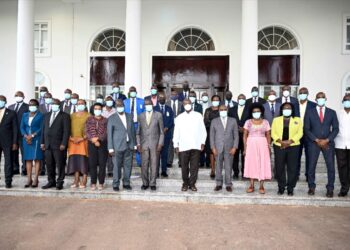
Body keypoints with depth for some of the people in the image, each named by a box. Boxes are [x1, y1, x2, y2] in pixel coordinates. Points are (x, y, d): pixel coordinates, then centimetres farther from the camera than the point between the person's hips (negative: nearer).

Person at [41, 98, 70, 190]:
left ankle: (60, 182, 9)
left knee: (60, 164, -1)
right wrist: (42, 142, 10)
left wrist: (63, 144, -14)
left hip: (58, 145, -5)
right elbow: (43, 129, 18)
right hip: (48, 145, 6)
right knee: (49, 164, 9)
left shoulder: (64, 116, -1)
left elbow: (66, 131, -7)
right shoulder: (47, 115, 18)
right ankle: (51, 181, 20)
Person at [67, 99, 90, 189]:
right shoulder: (72, 116, 15)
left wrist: (82, 138, -14)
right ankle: (76, 180, 10)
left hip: (84, 141, -4)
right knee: (74, 160, 3)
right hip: (73, 141, 4)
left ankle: (84, 181, 1)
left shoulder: (88, 116, 1)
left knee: (83, 160, -5)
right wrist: (71, 138, -4)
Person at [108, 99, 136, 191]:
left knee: (128, 166, 7)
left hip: (129, 145, 4)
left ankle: (126, 183, 20)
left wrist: (134, 144, 10)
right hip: (117, 146, -3)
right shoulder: (112, 118, 0)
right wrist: (110, 148, -7)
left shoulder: (129, 117, 12)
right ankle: (116, 184, 13)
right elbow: (109, 134, -1)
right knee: (117, 166, 1)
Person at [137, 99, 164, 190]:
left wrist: (160, 144, -4)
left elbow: (161, 131, 4)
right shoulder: (141, 116, 9)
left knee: (154, 165, 1)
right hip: (144, 144, 1)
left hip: (155, 144, -1)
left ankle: (152, 184, 13)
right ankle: (145, 183, 16)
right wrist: (138, 144, 1)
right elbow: (138, 132, 10)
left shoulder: (158, 115, 4)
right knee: (144, 165, 2)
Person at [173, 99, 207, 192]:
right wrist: (176, 146, 2)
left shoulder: (198, 116, 7)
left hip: (196, 146, 0)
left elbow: (203, 131, 8)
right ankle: (185, 183, 19)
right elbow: (176, 133, 8)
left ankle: (192, 184, 15)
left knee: (194, 166, 2)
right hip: (183, 146, 0)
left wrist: (202, 143, 1)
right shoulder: (179, 117, 9)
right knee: (184, 167, 4)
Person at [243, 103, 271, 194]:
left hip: (262, 145, 0)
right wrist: (245, 148, -4)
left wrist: (269, 147, -3)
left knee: (262, 164, 1)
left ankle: (261, 186, 9)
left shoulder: (265, 122, 4)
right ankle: (252, 185, 12)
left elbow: (268, 136, 5)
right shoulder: (248, 122, 3)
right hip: (251, 145, 0)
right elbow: (245, 136, 2)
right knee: (251, 164, 3)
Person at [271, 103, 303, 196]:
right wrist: (280, 141, -12)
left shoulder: (298, 120, 10)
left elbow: (299, 133, 0)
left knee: (292, 168, -1)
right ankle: (281, 187, 12)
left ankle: (290, 188, 9)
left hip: (293, 146, 0)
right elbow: (273, 133, 3)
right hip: (279, 146, 1)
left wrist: (289, 141, -13)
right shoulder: (276, 120, 12)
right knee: (279, 167, 1)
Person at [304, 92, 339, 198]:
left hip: (328, 143, 1)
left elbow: (335, 129, 4)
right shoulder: (310, 112, 4)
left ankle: (330, 189, 11)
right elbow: (306, 129, 0)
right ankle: (311, 187, 15)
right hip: (314, 143, -1)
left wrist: (327, 140, -9)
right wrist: (317, 140, -9)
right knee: (311, 166, 1)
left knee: (331, 167, 0)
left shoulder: (332, 112, 8)